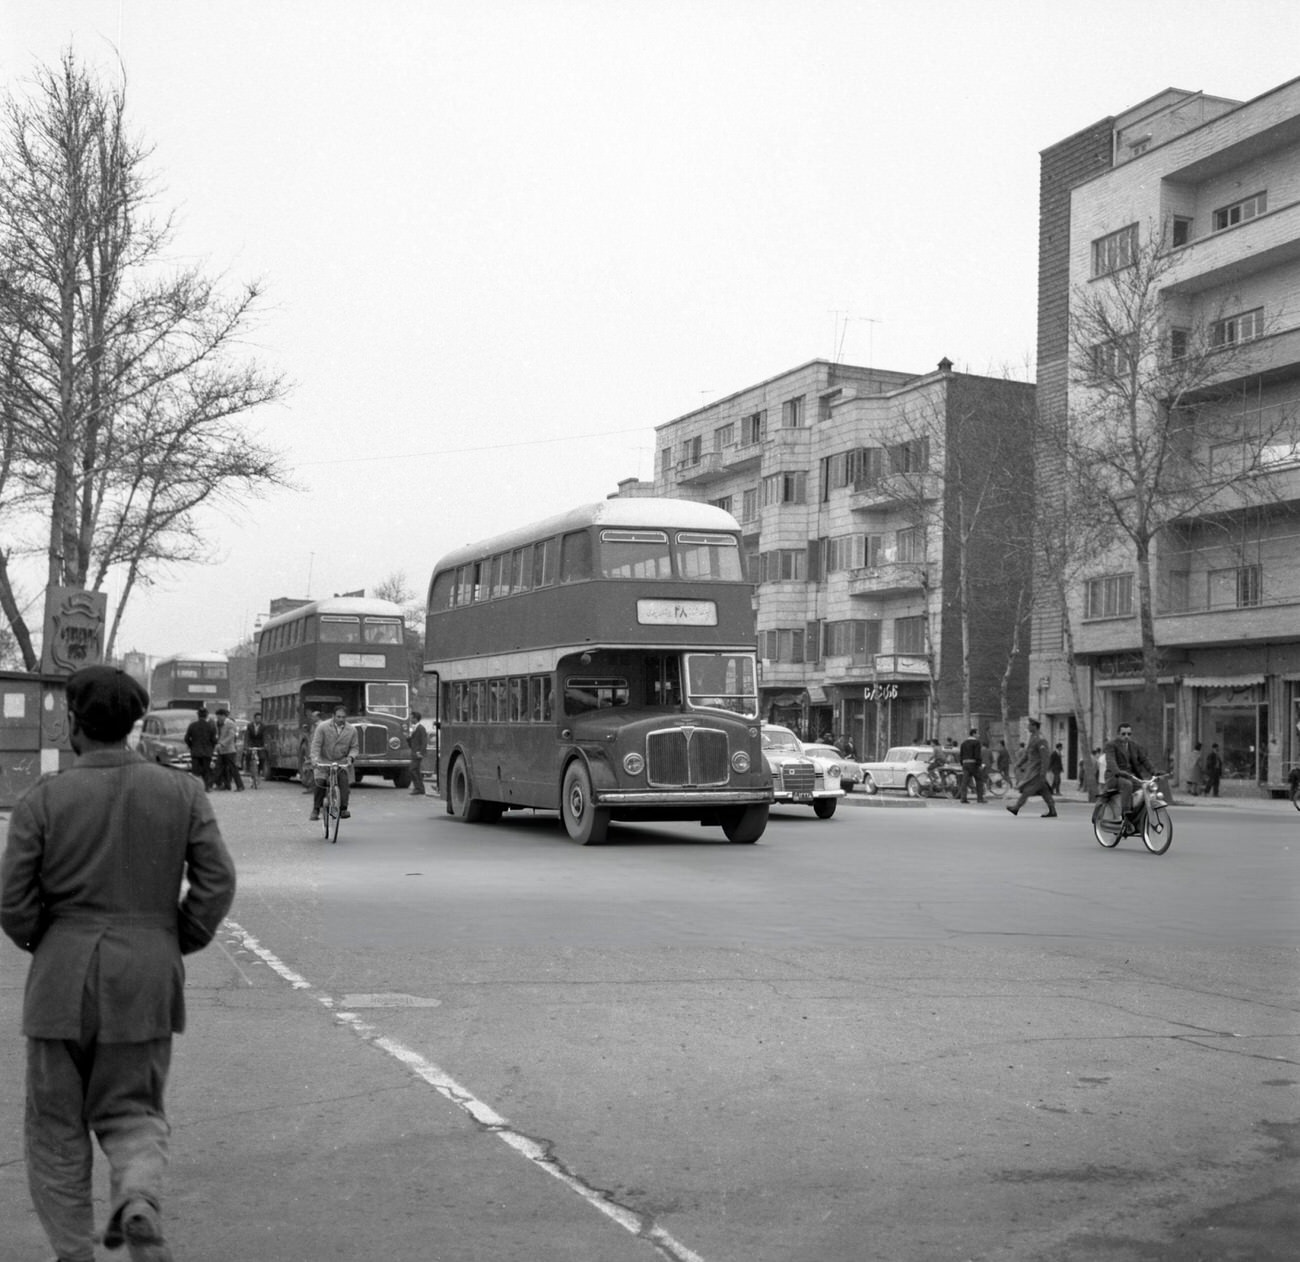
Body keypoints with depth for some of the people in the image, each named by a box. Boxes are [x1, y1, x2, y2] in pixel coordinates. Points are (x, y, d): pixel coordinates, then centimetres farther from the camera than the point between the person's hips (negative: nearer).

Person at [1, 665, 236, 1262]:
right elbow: (217, 882, -6)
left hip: (62, 982, -1)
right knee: (131, 1112, 15)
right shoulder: (181, 792, -1)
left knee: (56, 1124, 14)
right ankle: (139, 1200, -13)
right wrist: (178, 945, 7)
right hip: (147, 984, 1)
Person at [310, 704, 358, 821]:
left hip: (342, 762, 1)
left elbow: (354, 747, 5)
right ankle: (316, 809, -3)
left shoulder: (352, 730, 1)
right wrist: (314, 759, -22)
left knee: (344, 778, -24)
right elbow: (316, 744, -9)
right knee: (320, 781, -20)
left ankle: (343, 809, -21)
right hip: (324, 761, -1)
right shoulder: (323, 727, -6)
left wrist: (350, 757, -15)